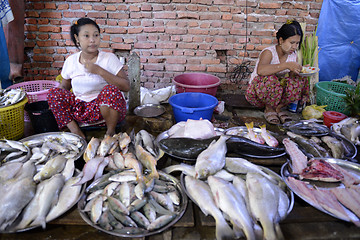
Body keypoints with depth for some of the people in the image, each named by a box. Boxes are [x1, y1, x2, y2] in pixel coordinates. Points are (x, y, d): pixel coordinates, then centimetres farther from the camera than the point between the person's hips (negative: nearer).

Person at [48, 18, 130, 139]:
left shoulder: (109, 58, -8)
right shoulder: (71, 61, 4)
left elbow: (126, 86, -17)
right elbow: (64, 85, 18)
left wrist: (100, 71, -23)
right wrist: (56, 98, -3)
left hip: (107, 107, -4)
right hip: (80, 108, 4)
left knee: (110, 90, -34)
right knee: (53, 92, -11)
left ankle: (110, 132, -13)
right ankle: (76, 132, -10)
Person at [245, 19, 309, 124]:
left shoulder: (293, 55, 1)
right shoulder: (269, 52, -20)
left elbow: (292, 75, 2)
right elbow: (260, 70, -41)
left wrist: (299, 72, -20)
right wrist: (287, 65, -43)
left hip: (278, 90, 5)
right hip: (257, 92, -5)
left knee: (300, 80, -20)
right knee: (270, 79, -38)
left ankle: (279, 107, -1)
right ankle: (269, 108, -8)